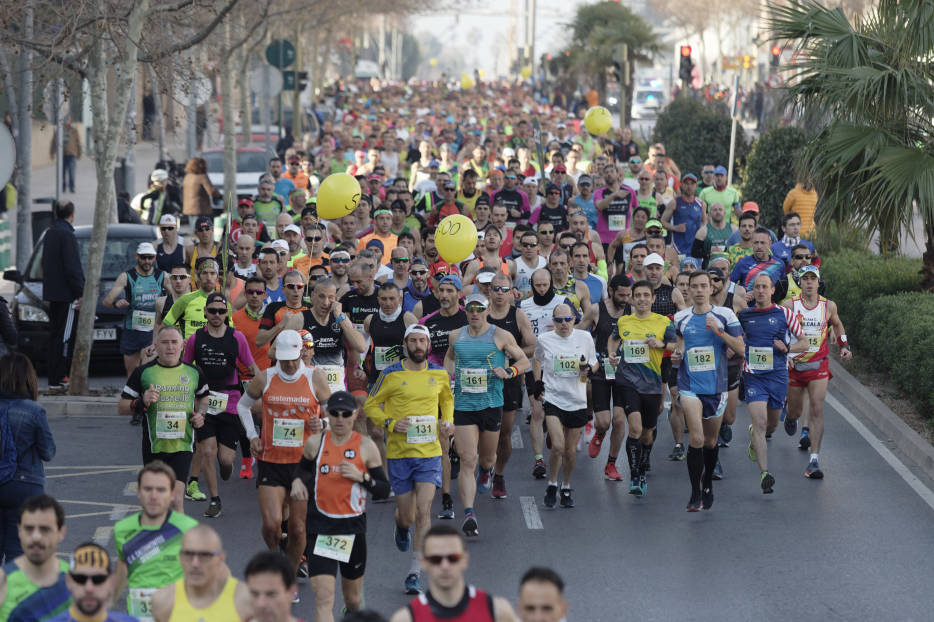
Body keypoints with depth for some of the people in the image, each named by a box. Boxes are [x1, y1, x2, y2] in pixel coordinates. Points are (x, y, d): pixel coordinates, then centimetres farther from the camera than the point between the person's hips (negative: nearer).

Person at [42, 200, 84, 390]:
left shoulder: (50, 233, 13)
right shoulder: (67, 234, -15)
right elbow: (72, 268, -18)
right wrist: (80, 294, -15)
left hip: (53, 293, 9)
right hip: (66, 294, -9)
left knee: (56, 336, 14)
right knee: (64, 337, -8)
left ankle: (55, 376, 19)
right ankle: (57, 379, -9)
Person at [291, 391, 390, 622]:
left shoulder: (366, 446, -3)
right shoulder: (315, 443, 0)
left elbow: (384, 490, 0)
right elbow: (303, 467, 22)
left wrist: (361, 476, -17)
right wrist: (297, 481, 0)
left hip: (353, 527, 1)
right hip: (320, 527, -1)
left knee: (353, 598, 18)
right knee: (323, 597, -14)